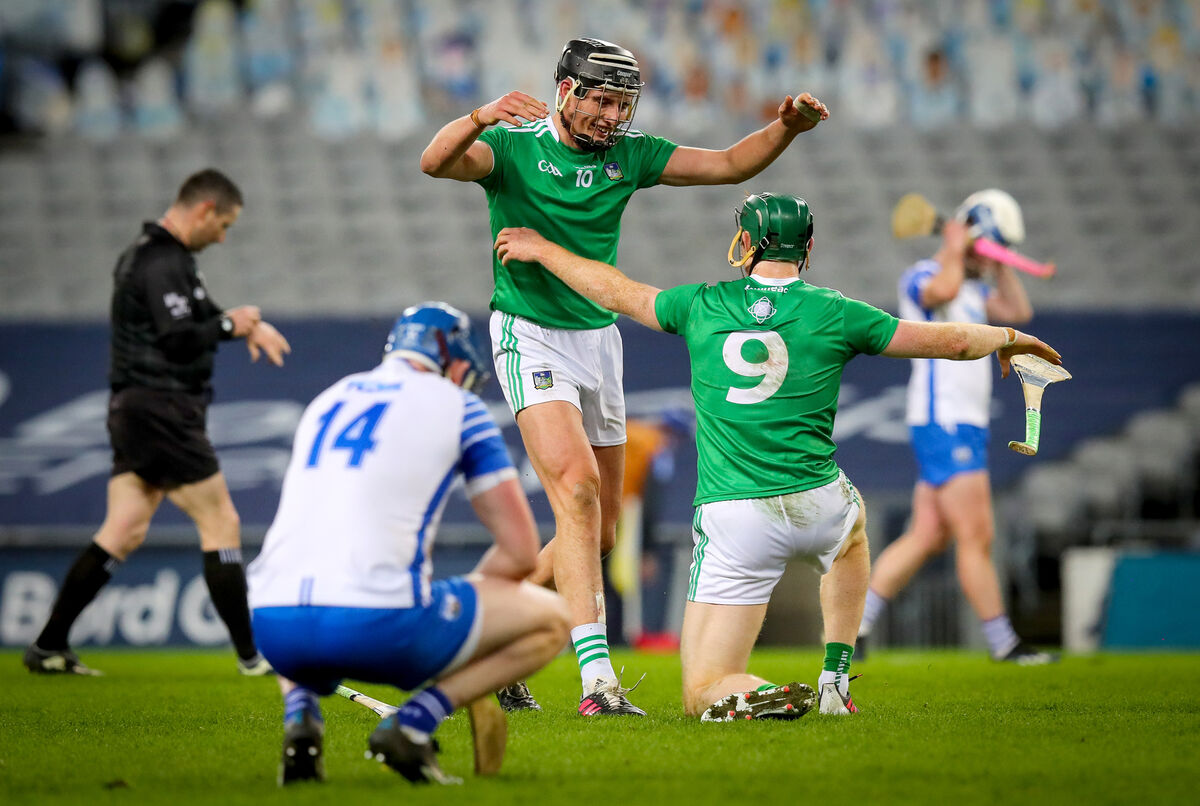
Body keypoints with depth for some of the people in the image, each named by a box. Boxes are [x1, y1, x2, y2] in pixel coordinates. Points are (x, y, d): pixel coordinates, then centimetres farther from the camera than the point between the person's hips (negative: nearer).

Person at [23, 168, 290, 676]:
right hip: (163, 412, -10)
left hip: (134, 409, 10)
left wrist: (244, 323, 13)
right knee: (221, 524, -3)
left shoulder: (146, 254, 17)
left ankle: (49, 647, 3)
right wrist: (230, 324, -9)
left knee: (123, 533, 7)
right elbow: (179, 342, -24)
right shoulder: (164, 264, -16)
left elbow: (188, 319, 27)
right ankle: (250, 656, 0)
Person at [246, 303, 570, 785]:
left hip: (276, 630, 5)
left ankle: (300, 719, 8)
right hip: (375, 626, -5)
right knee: (551, 619, 14)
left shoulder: (328, 400, 27)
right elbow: (520, 551, 9)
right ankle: (412, 726, -3)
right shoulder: (457, 406, 11)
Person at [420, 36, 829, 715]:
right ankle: (597, 678, -30)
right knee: (578, 487, -24)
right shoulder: (514, 147, -9)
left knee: (602, 528, 8)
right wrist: (482, 118, -45)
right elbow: (436, 162, -26)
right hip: (530, 334, -7)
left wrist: (787, 128, -10)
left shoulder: (628, 153, 6)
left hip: (599, 338, 7)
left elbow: (729, 165, 7)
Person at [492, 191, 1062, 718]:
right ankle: (836, 685, 32)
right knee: (853, 529, 41)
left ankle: (762, 696, -32)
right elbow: (950, 341, 7)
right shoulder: (832, 313, 0)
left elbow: (617, 292, 18)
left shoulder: (702, 307, 3)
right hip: (818, 507, 1)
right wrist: (1007, 338, 28)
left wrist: (540, 249, 34)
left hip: (732, 519, -1)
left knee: (703, 693, 2)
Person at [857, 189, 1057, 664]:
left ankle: (853, 623, 9)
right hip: (942, 424, -10)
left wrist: (998, 263, 13)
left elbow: (1018, 312, 17)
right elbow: (943, 290, -33)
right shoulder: (920, 277, -10)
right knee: (976, 537, -7)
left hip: (966, 427, 10)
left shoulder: (972, 286, 21)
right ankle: (1004, 644, -4)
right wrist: (955, 252, -16)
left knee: (927, 538, 7)